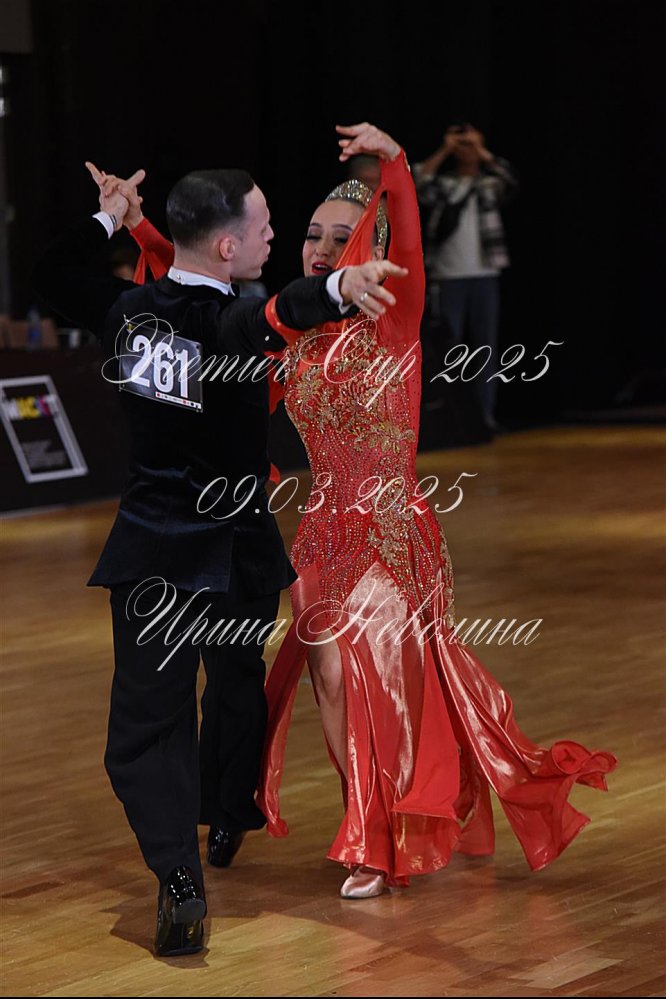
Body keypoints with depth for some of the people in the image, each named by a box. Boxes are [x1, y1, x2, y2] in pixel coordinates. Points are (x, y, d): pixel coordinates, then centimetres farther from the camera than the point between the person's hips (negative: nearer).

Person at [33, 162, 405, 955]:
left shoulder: (127, 309, -5)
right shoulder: (227, 326, -20)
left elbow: (51, 275, 14)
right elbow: (276, 318, -46)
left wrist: (107, 220, 27)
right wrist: (336, 288, -63)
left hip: (150, 550, 2)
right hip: (232, 552, -2)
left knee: (146, 721, 0)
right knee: (237, 689, 24)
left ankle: (180, 879, -17)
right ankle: (229, 820, 44)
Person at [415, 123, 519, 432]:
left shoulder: (490, 183, 7)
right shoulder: (442, 183, 5)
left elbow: (511, 180, -13)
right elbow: (415, 186, -14)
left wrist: (482, 151, -11)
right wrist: (444, 151, -10)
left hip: (484, 277, 1)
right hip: (448, 278, -1)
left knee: (485, 347, 2)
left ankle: (484, 412, 6)